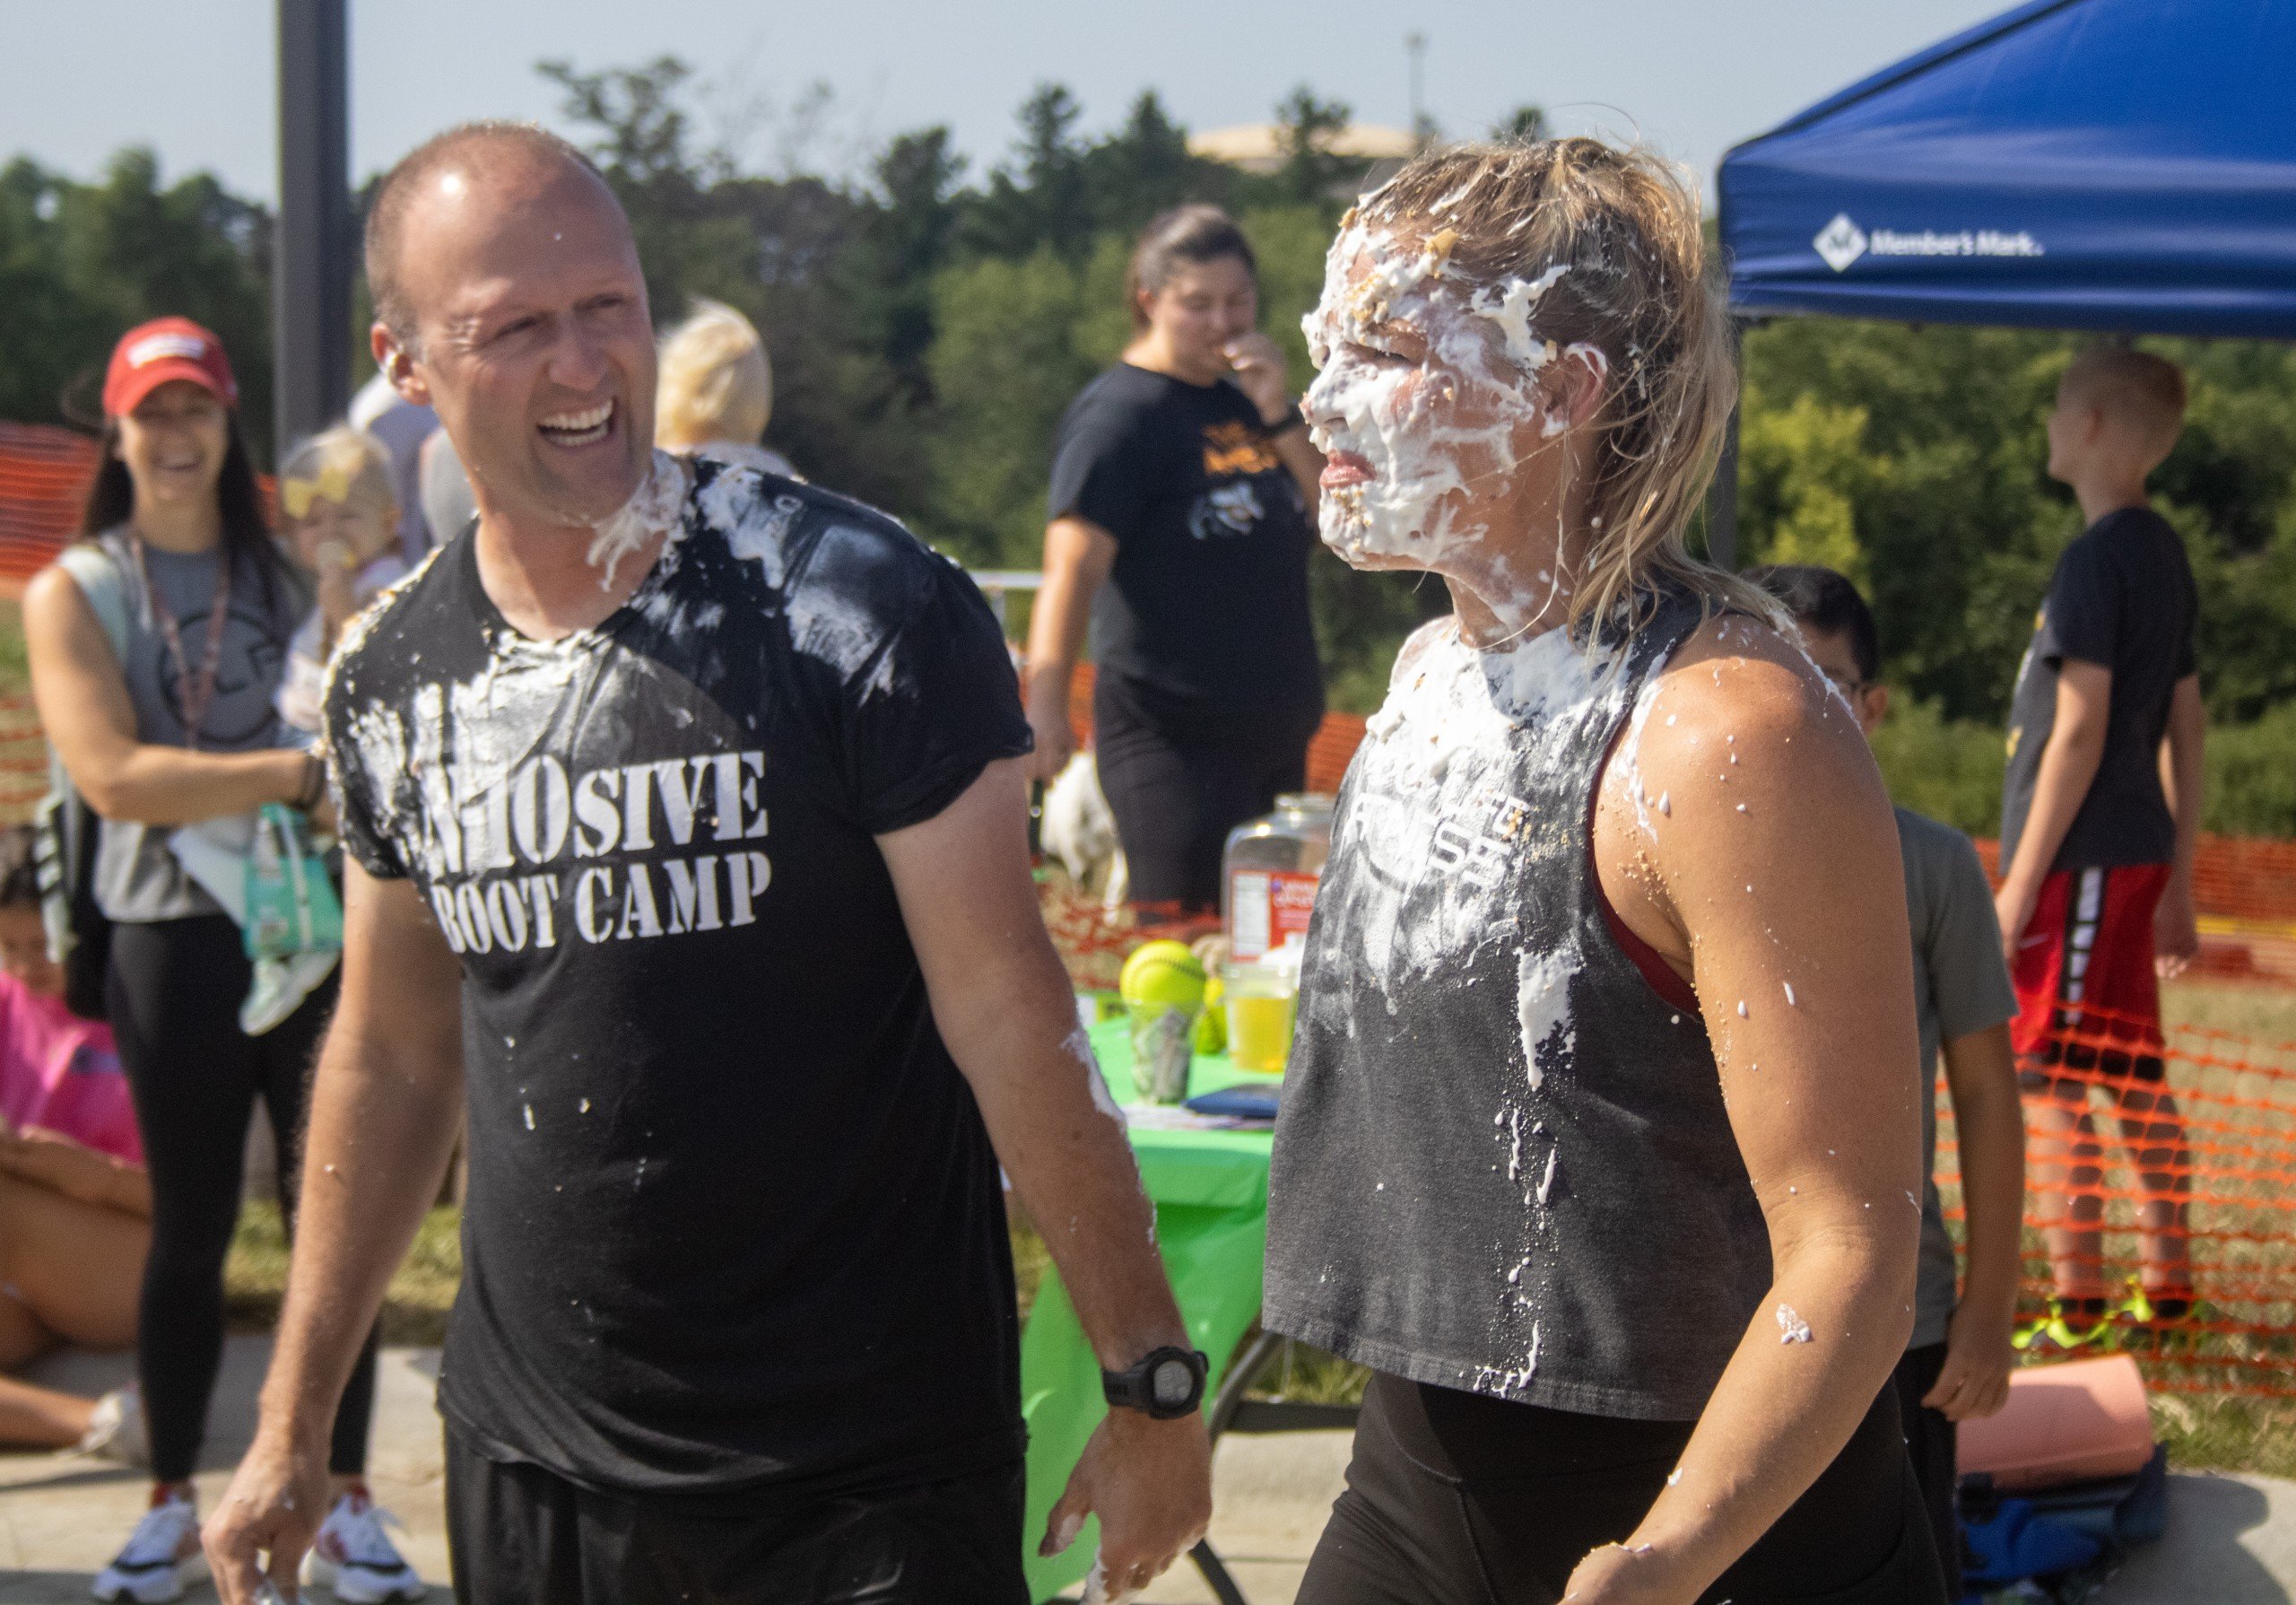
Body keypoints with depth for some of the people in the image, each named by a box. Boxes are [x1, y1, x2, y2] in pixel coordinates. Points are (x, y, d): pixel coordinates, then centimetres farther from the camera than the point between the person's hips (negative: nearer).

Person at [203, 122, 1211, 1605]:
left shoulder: (854, 611, -13)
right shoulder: (394, 679, 3)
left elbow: (1008, 1010, -12)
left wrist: (1153, 1379, -13)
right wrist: (294, 1425, 15)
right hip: (530, 1464, 5)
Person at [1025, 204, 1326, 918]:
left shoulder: (1250, 398, 13)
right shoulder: (1122, 412, -10)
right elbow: (1073, 566, -20)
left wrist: (1278, 415, -5)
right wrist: (1046, 704, -33)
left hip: (1277, 731, 8)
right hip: (1172, 733, -8)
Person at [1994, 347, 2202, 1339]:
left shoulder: (2095, 559, -14)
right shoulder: (2165, 552, 14)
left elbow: (2080, 731, -18)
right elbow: (2185, 729, 17)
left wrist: (2020, 881, -15)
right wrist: (2177, 884, 21)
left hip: (2080, 860, -9)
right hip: (2139, 853, 9)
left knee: (2052, 1084, -6)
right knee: (2135, 1081, 14)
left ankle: (2076, 1311, -5)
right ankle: (2167, 1291, 20)